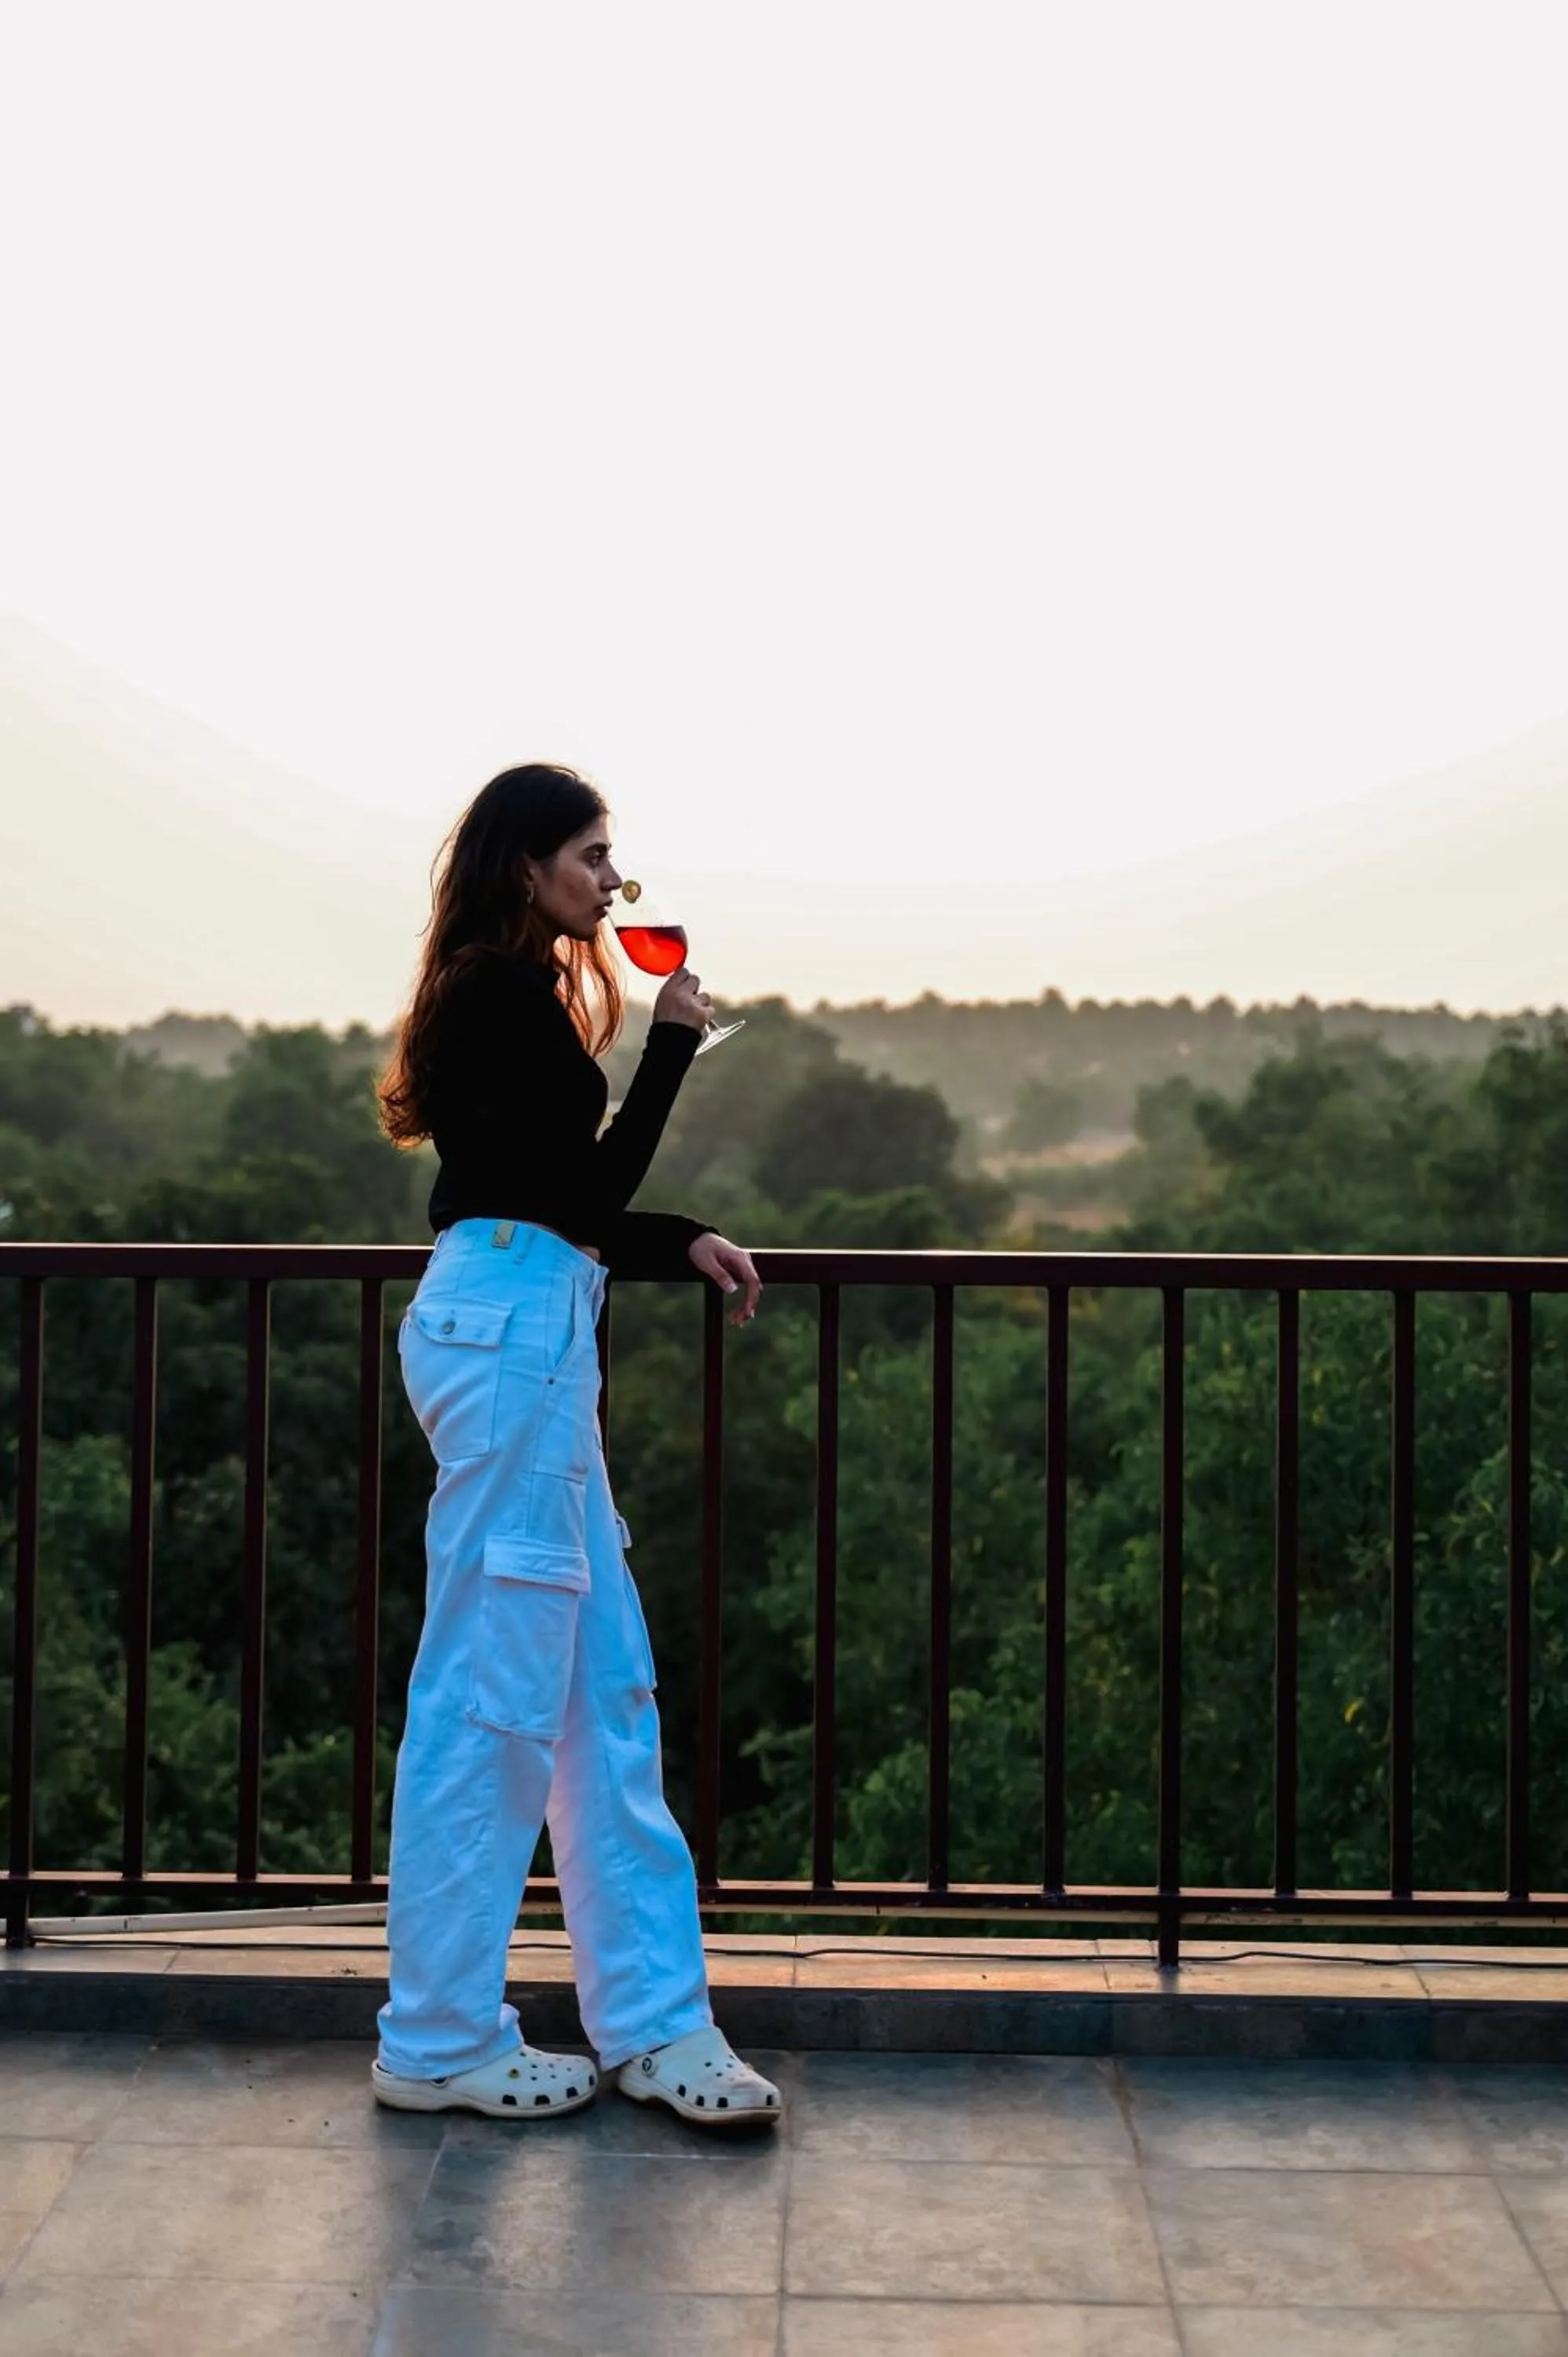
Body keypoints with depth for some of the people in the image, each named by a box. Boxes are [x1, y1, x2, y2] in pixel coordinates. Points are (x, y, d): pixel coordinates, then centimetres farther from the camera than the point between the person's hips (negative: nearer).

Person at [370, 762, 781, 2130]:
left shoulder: (503, 994, 20)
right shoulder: (515, 993, -10)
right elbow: (592, 1188, -11)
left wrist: (683, 1247, 12)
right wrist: (673, 1043, -5)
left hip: (520, 1331, 11)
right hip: (512, 1332, -11)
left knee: (605, 1683, 10)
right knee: (494, 1689, -4)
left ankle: (653, 2016, 16)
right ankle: (439, 2042, 6)